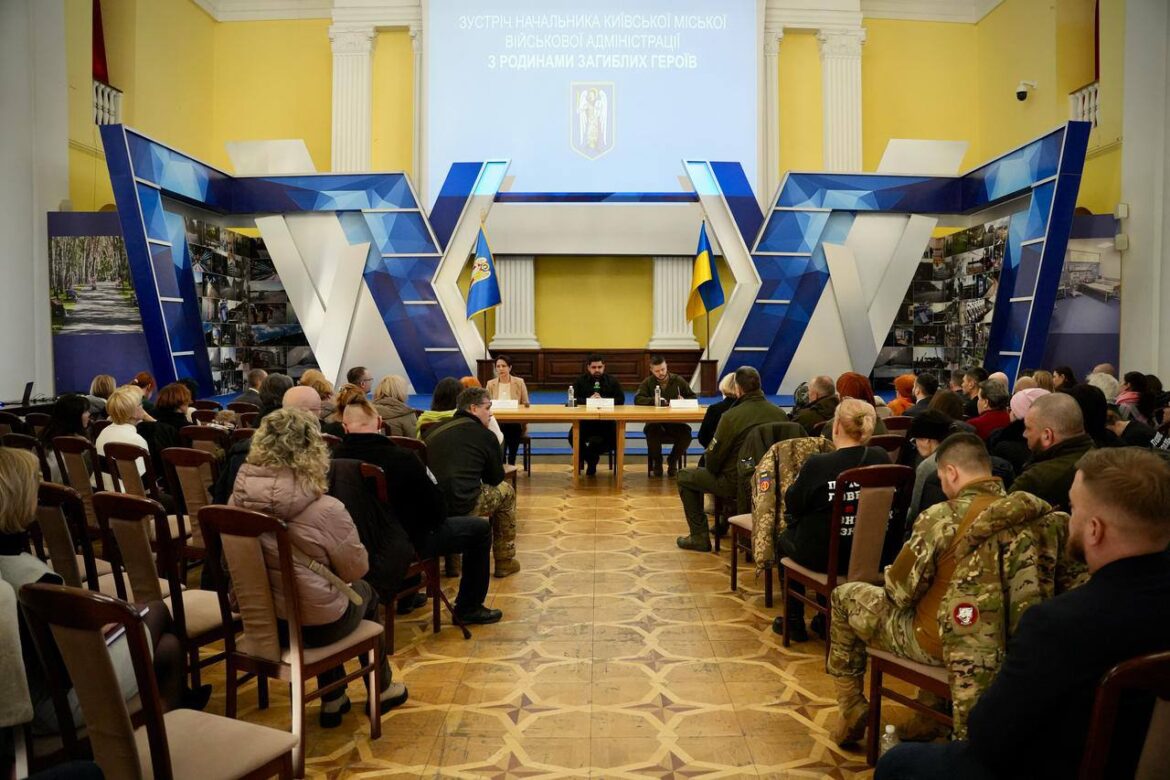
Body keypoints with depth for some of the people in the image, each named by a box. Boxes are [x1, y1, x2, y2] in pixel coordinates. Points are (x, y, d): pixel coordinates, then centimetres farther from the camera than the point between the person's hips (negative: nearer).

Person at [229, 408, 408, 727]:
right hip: (313, 625, -4)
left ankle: (333, 701, 36)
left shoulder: (239, 498, -12)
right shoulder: (325, 510, -27)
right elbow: (357, 568, -11)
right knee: (365, 592, 24)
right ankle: (380, 690, 40)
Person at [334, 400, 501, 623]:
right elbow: (436, 505, -17)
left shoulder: (336, 459, -14)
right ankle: (468, 608, 19)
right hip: (405, 543, -6)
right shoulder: (402, 458, -27)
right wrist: (436, 519, 6)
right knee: (480, 528, 9)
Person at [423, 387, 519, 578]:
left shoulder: (432, 430, 14)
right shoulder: (485, 435, 1)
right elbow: (496, 478, 10)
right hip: (460, 508, -6)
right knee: (506, 491, 20)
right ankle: (504, 561, 27)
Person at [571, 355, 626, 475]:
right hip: (585, 419, 0)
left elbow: (621, 399, 0)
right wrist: (588, 400, -17)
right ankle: (591, 459, 3)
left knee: (616, 439, -24)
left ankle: (590, 457, 4)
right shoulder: (580, 381, 12)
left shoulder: (612, 381, 11)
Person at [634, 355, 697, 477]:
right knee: (651, 432, -35)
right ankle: (657, 461, -3)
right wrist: (654, 401, -19)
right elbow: (637, 399, -6)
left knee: (686, 433, -29)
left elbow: (693, 397, 13)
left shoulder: (678, 380, 9)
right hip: (655, 422, -1)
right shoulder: (648, 382, 7)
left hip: (675, 421, 1)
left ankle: (672, 460, 3)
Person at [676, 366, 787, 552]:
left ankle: (699, 537, 12)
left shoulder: (731, 416, -21)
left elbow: (712, 459, -15)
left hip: (736, 484, -7)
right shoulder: (780, 414, -5)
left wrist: (711, 465, 10)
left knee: (684, 477, 12)